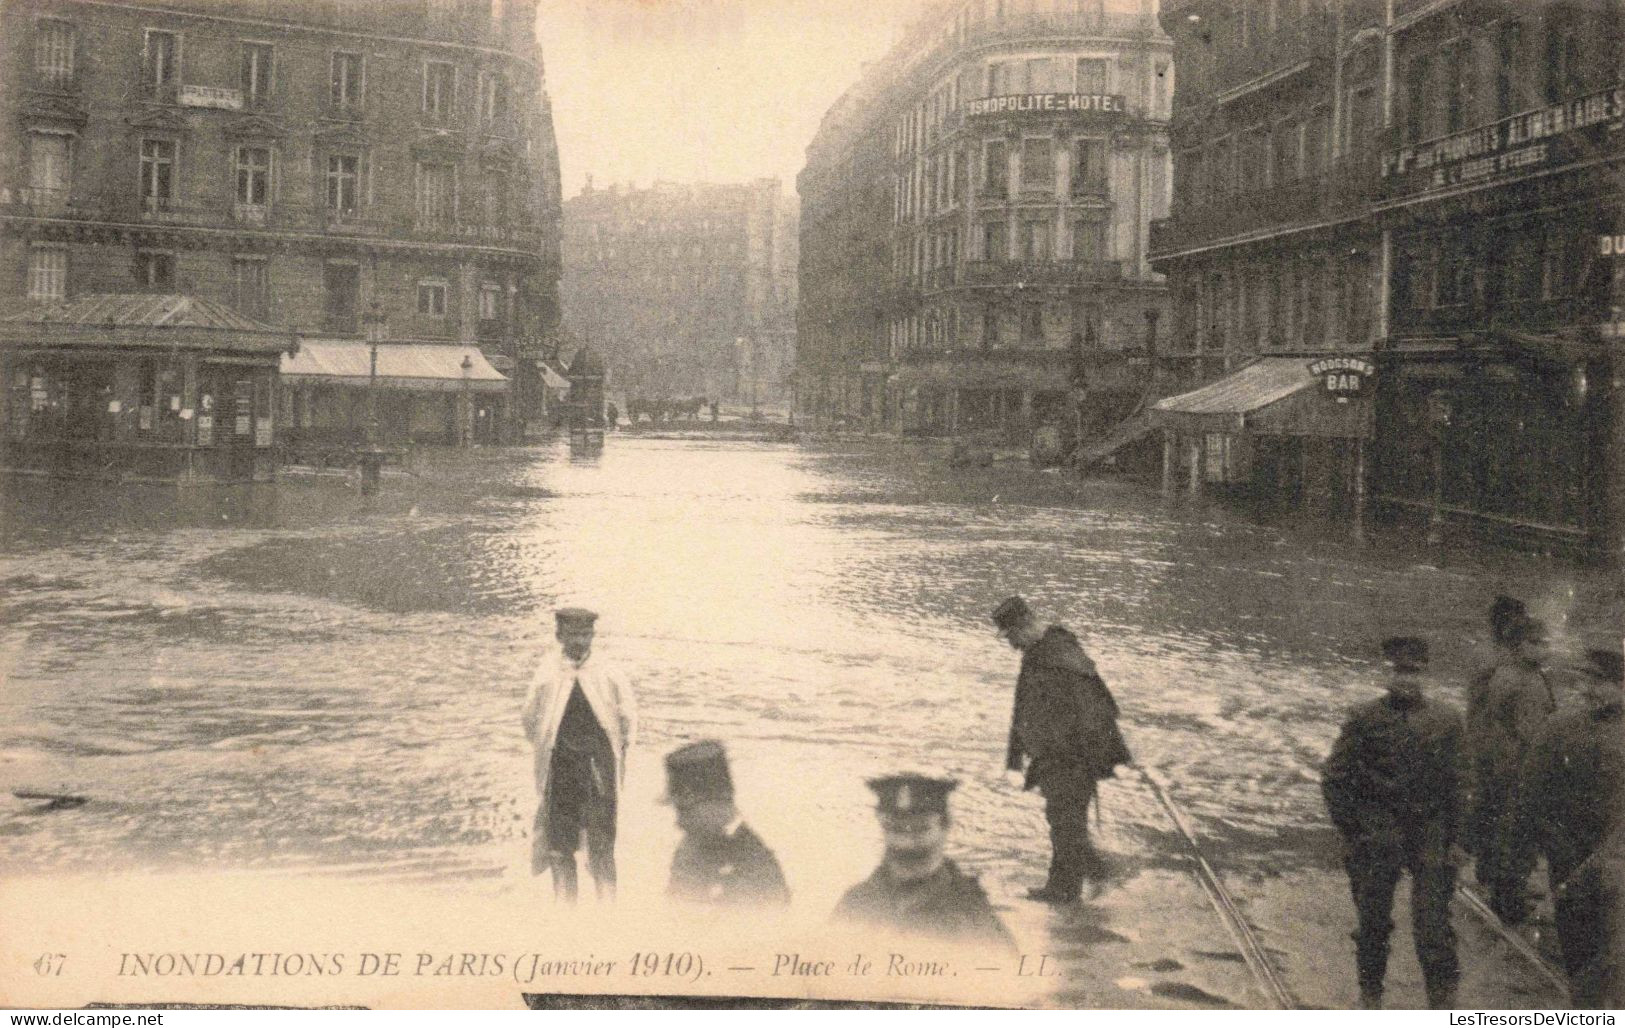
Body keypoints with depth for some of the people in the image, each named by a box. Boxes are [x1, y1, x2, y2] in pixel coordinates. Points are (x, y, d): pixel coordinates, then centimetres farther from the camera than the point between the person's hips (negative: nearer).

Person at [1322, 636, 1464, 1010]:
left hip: (1429, 838, 1)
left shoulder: (1446, 721, 2)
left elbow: (1457, 783, 8)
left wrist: (1451, 839, 5)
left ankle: (1444, 1001, 6)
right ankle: (1370, 1000, 24)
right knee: (1373, 925, 8)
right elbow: (1335, 779, 1)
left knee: (1434, 924, -4)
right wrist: (1352, 835, -2)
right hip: (1377, 841, -1)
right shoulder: (1364, 719, -3)